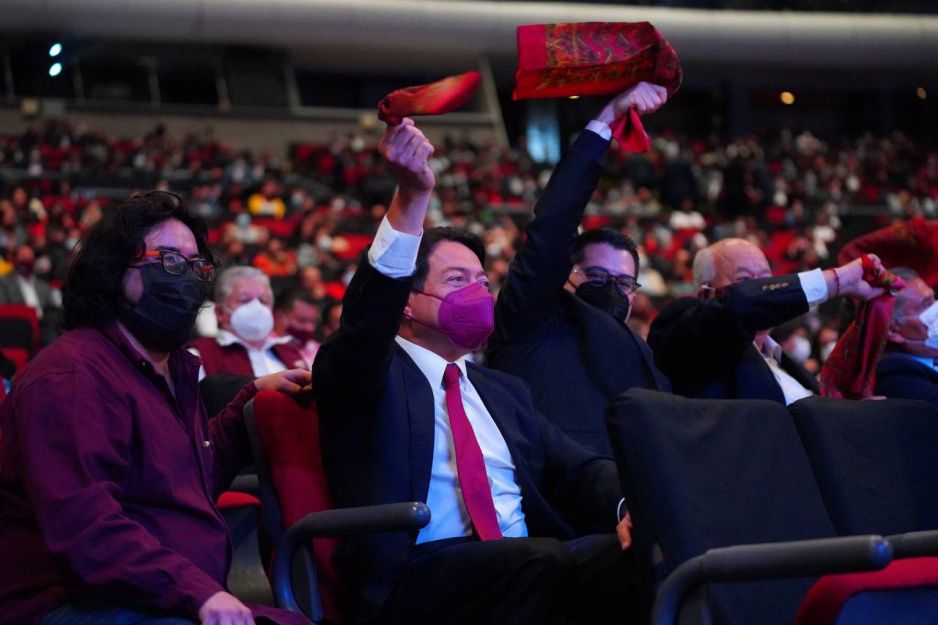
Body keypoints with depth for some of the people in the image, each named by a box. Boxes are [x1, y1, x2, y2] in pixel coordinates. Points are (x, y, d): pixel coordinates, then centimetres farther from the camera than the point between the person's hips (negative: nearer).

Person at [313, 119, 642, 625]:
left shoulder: (502, 390, 28)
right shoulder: (364, 374, 9)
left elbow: (577, 470, 20)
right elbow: (368, 317, -13)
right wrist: (411, 198, -27)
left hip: (530, 563, 5)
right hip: (419, 578, -5)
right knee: (544, 562, -34)